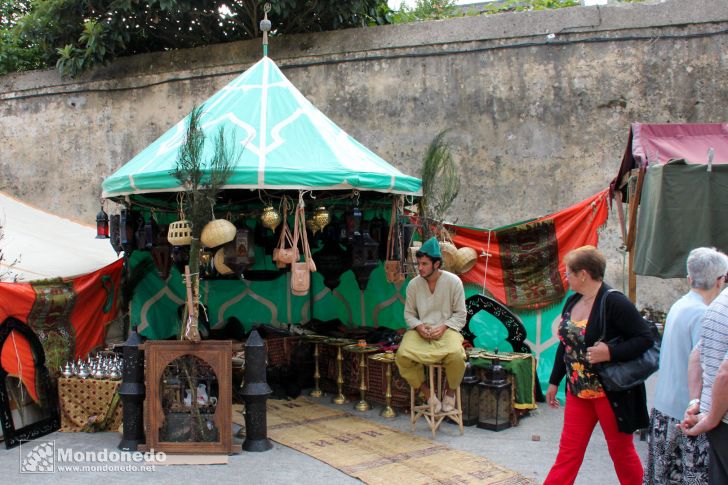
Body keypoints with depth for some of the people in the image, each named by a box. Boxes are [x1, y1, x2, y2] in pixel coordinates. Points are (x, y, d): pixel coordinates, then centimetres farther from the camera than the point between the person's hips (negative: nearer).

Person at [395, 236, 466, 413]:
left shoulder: (453, 282, -6)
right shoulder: (414, 284, 1)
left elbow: (460, 314, -1)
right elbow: (409, 313, 9)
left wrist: (443, 327, -16)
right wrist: (418, 326, -12)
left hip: (446, 329, -2)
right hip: (420, 330, 2)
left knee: (456, 356, -34)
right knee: (402, 356, -27)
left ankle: (450, 391, -1)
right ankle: (427, 393, -3)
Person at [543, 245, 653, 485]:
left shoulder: (614, 302, -18)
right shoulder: (572, 301, 6)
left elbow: (646, 338, -19)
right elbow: (565, 345, 14)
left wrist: (610, 352, -30)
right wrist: (554, 381, 18)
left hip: (611, 392, -7)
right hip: (578, 391, 7)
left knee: (621, 451, 10)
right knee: (568, 451, 9)